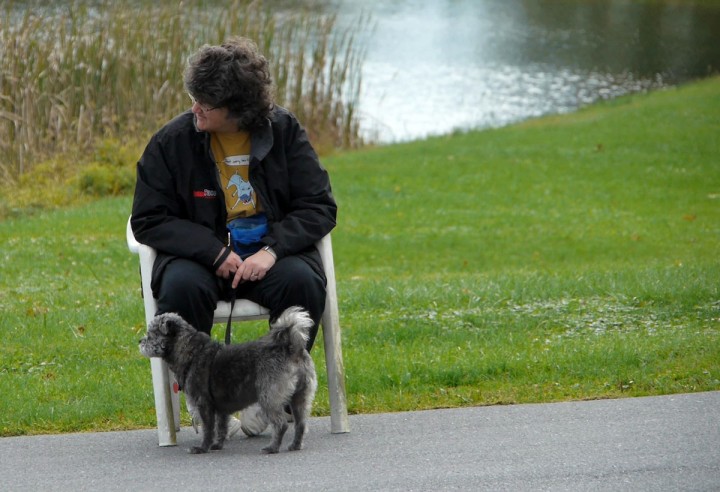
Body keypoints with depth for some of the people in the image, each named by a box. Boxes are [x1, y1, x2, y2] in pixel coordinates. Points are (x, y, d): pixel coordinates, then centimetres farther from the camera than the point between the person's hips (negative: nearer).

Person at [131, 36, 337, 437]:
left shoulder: (284, 131, -2)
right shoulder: (172, 141, -4)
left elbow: (320, 207, -1)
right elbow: (149, 220, -3)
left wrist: (273, 250, -19)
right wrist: (215, 253, -17)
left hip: (267, 253, 1)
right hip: (201, 254, -1)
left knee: (303, 281, -32)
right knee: (182, 286, -35)